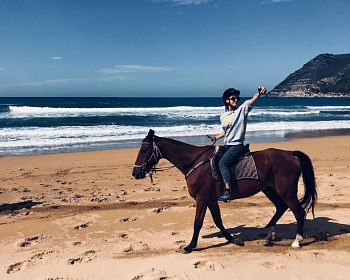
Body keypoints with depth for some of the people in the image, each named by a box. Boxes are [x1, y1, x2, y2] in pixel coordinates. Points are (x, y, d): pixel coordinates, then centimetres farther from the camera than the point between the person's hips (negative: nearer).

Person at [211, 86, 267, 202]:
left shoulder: (242, 109, -4)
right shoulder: (223, 116, 13)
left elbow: (252, 100, -23)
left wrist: (259, 93, -41)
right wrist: (216, 137, 12)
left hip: (237, 146, -8)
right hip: (226, 146, 8)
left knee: (222, 163, -26)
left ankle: (228, 192, -26)